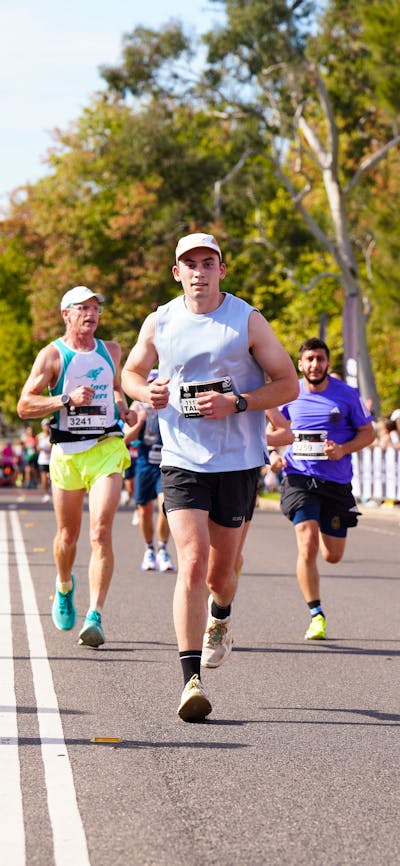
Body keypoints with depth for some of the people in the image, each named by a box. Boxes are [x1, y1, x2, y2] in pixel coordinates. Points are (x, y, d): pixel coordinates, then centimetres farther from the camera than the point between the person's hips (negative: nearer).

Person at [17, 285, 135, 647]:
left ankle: (95, 617, -19)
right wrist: (67, 399, -19)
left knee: (101, 531, -15)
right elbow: (24, 405, -8)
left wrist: (124, 409, 12)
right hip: (67, 452, -1)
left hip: (108, 448, 1)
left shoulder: (111, 351, 11)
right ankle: (64, 587, 43)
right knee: (68, 536, 10)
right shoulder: (52, 355, -2)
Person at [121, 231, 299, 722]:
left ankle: (220, 618, 49)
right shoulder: (159, 323, 3)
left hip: (238, 463, 0)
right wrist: (146, 392, -5)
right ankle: (191, 680, -17)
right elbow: (131, 372, 19)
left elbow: (288, 384, 0)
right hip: (181, 461, 0)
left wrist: (236, 403, -15)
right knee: (192, 562, -16)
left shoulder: (248, 321, -2)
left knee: (220, 572, 10)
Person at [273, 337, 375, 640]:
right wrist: (274, 454, 3)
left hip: (336, 481, 1)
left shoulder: (347, 395, -2)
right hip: (299, 478, 0)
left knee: (333, 555, 7)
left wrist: (343, 449, -14)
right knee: (307, 547, -16)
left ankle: (325, 529, 46)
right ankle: (317, 616, -7)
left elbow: (368, 433, 4)